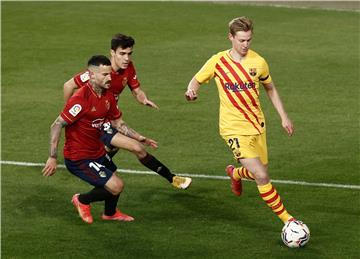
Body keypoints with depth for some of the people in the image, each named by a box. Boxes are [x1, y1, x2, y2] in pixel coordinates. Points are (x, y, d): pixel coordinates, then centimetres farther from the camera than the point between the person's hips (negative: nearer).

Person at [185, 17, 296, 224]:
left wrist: (284, 117, 12)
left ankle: (235, 173, 49)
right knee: (262, 177, -17)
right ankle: (286, 218, -7)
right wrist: (192, 90, -18)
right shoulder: (218, 62, -8)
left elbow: (270, 89, 14)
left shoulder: (258, 62, -1)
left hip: (257, 125, 4)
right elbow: (197, 80, 5)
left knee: (260, 174, 14)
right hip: (235, 129, -4)